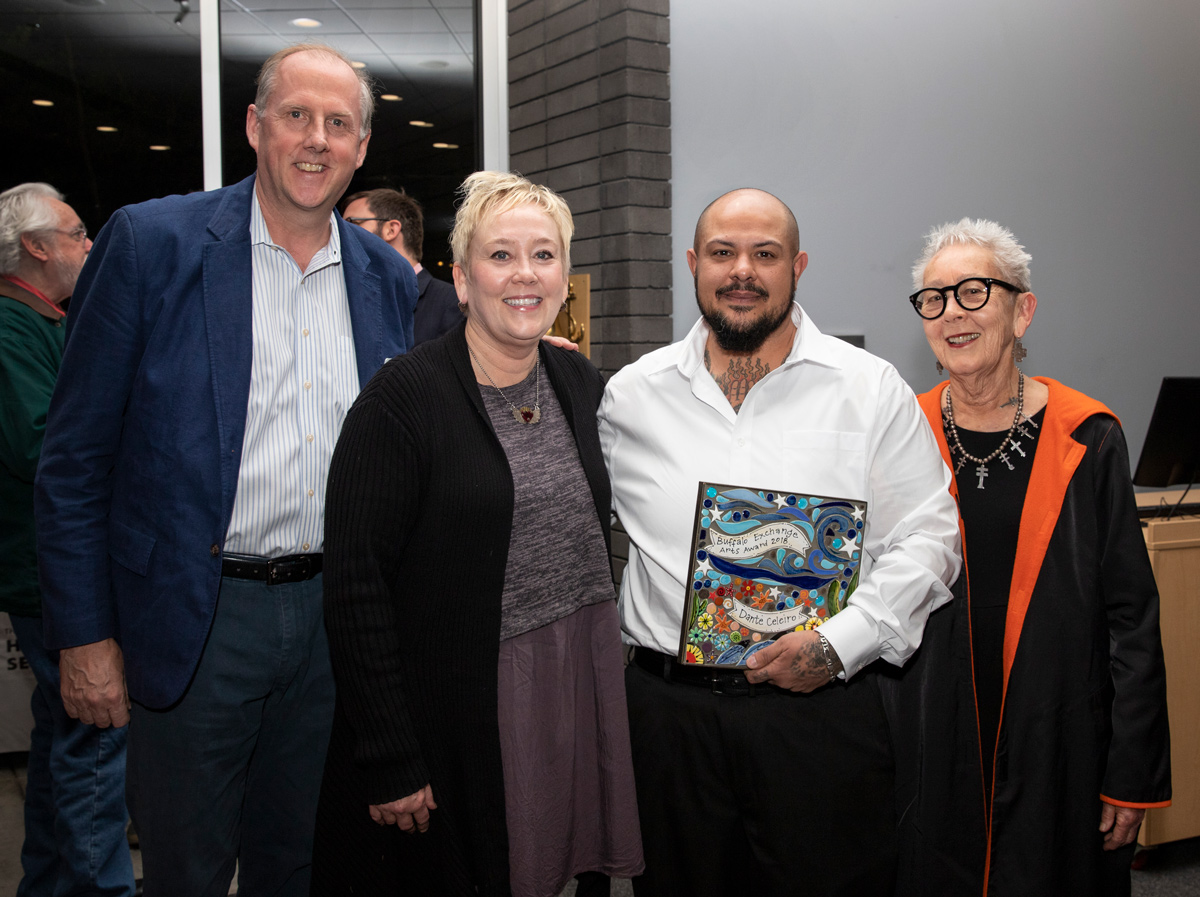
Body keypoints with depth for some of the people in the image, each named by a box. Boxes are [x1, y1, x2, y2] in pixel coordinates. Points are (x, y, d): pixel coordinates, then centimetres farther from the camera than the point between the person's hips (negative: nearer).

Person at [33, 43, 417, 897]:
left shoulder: (391, 279, 4)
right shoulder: (150, 243, -8)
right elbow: (75, 458, -7)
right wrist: (84, 635, -8)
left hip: (332, 619, 4)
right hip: (195, 617, -3)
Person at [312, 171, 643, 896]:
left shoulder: (582, 385, 6)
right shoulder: (406, 396, -13)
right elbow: (357, 585, -15)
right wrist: (389, 760, -16)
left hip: (583, 690, 5)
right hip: (464, 709, -5)